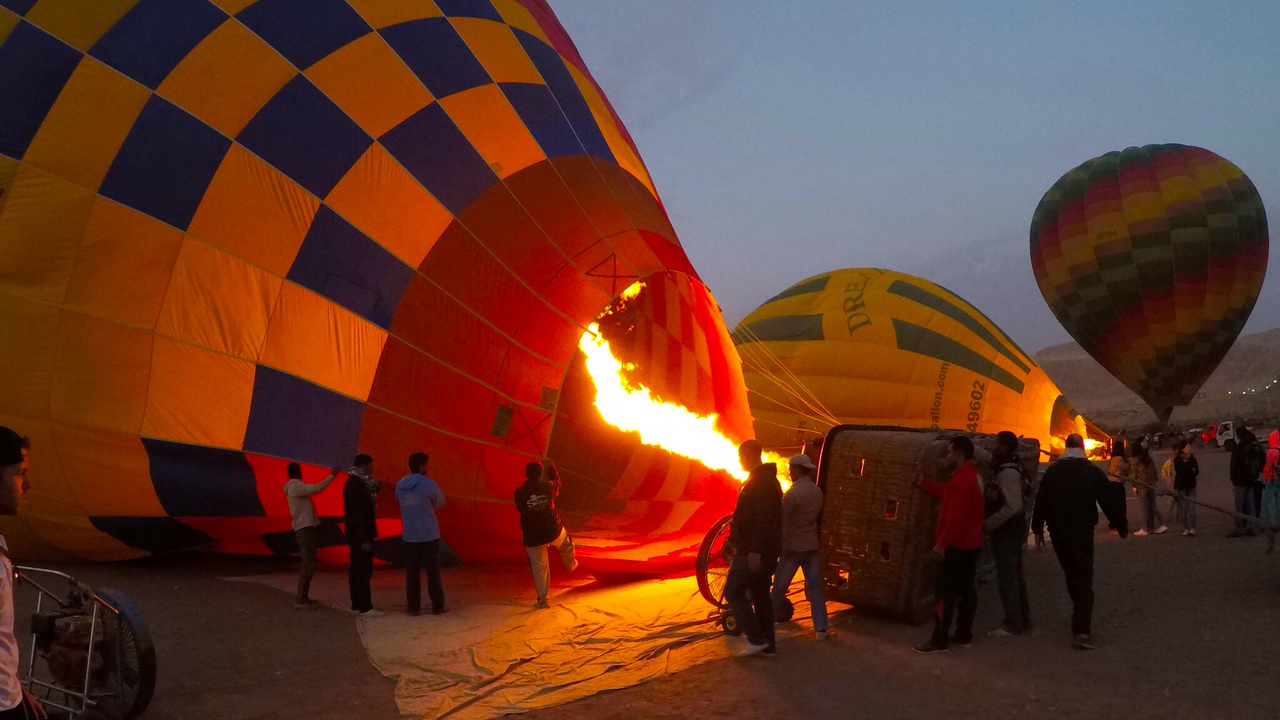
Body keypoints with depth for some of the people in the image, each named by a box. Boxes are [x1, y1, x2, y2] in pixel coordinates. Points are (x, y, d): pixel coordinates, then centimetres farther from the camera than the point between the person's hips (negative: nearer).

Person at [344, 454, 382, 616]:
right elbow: (357, 514, -23)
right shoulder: (355, 485, -17)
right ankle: (365, 607, -9)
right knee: (364, 570, -9)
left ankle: (357, 604, 15)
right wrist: (364, 538, -24)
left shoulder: (357, 483, 13)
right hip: (360, 535, -10)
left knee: (357, 569, 11)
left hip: (358, 534, 10)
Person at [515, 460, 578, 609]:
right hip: (553, 530, 1)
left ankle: (542, 600, 13)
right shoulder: (547, 487, -12)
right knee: (566, 545, 35)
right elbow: (557, 484, 12)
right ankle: (570, 565, 60)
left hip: (532, 537, -1)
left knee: (539, 567, 10)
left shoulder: (520, 492, -15)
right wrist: (551, 468, 23)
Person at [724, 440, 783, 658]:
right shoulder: (766, 480, 17)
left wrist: (755, 550, -29)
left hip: (752, 552, -10)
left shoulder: (759, 482, -17)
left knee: (733, 591, -3)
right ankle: (767, 645, 16)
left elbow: (763, 518, -26)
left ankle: (756, 639, -5)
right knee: (760, 595, 13)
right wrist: (735, 538, 24)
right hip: (764, 552, 10)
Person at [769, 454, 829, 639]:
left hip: (792, 546, -6)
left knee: (779, 587, 4)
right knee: (815, 587, 8)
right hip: (811, 545, 6)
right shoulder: (817, 491, 5)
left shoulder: (794, 492, -17)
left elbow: (781, 518, -14)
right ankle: (821, 628, 7)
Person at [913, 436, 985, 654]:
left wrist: (943, 542, -20)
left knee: (944, 593, -6)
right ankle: (964, 634, 22)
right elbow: (946, 492, 21)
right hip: (970, 543, 11)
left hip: (956, 545, -11)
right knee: (966, 590, 14)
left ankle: (939, 640, -4)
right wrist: (923, 482, 24)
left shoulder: (961, 479, -22)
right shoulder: (972, 475, 12)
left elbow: (956, 516, -25)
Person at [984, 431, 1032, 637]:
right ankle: (1023, 620, 24)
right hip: (1010, 530, 10)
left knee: (1006, 578, -4)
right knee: (1015, 576, 16)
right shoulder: (1011, 469, 12)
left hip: (1006, 531, -10)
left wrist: (989, 523, -23)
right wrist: (992, 522, 17)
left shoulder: (1008, 473, -20)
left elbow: (1013, 506, -28)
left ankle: (1013, 624, 2)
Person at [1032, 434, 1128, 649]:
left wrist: (1038, 529, 10)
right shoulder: (1092, 471, -5)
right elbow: (1110, 500, -5)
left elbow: (1041, 501, 3)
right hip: (1082, 531, -3)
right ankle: (1082, 629, -15)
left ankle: (1081, 620, 30)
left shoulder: (1052, 470, 2)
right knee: (1083, 577, -5)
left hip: (1058, 532, 3)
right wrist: (1122, 526, 5)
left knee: (1071, 575, 19)